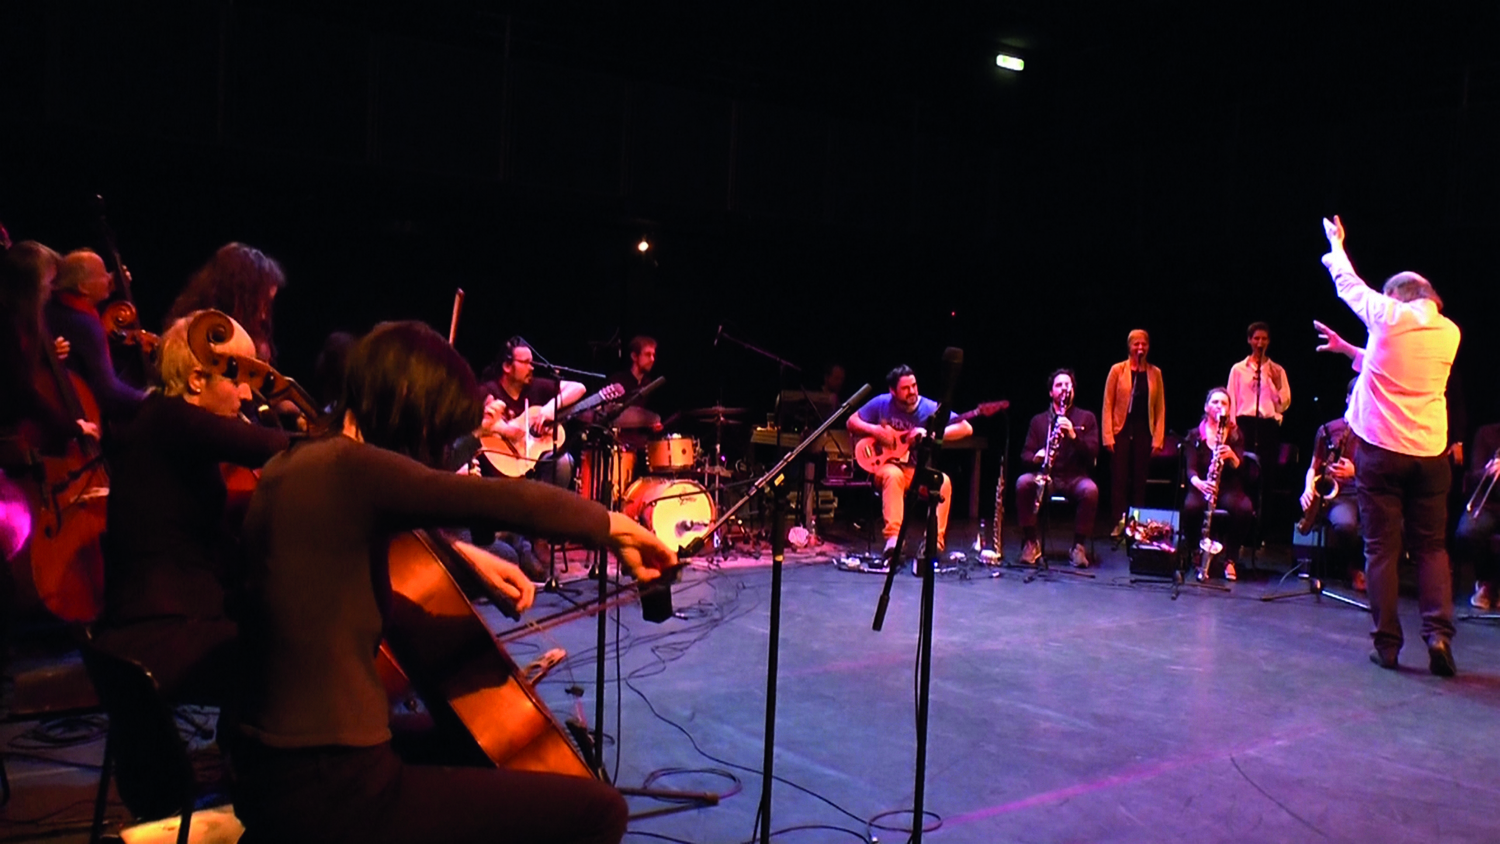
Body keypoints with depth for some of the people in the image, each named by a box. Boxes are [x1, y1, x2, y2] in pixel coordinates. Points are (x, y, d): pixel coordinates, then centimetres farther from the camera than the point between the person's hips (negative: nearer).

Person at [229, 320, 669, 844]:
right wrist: (615, 527, -5)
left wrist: (464, 554, 15)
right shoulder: (350, 467, -19)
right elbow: (518, 501, -21)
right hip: (329, 793, -10)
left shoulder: (290, 466, 9)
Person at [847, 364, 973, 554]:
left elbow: (966, 428, -15)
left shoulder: (929, 408, -7)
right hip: (887, 466, -1)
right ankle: (893, 537, -39)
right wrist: (875, 430, -15)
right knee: (893, 475, -36)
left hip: (920, 472, 1)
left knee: (943, 481, -29)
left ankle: (936, 540, -28)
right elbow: (852, 422, 5)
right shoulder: (881, 404, -3)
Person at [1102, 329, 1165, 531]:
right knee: (1119, 478, -1)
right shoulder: (1118, 370, 0)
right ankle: (1119, 522, 4)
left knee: (1140, 480, 5)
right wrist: (1108, 436, -8)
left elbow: (1160, 407, 6)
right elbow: (1108, 404, -2)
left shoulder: (1155, 373, 6)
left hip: (1143, 432, 2)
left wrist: (1158, 438, -1)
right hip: (1121, 431, -2)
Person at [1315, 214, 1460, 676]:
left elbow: (1350, 285, 12)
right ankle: (1438, 631, -3)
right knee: (1431, 546, 11)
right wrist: (1348, 349, 31)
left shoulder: (1389, 316, -5)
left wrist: (1336, 247, 29)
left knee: (1382, 547, 2)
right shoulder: (1449, 333, 9)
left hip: (1380, 448, -3)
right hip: (1430, 452, 4)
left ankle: (1386, 642, 4)